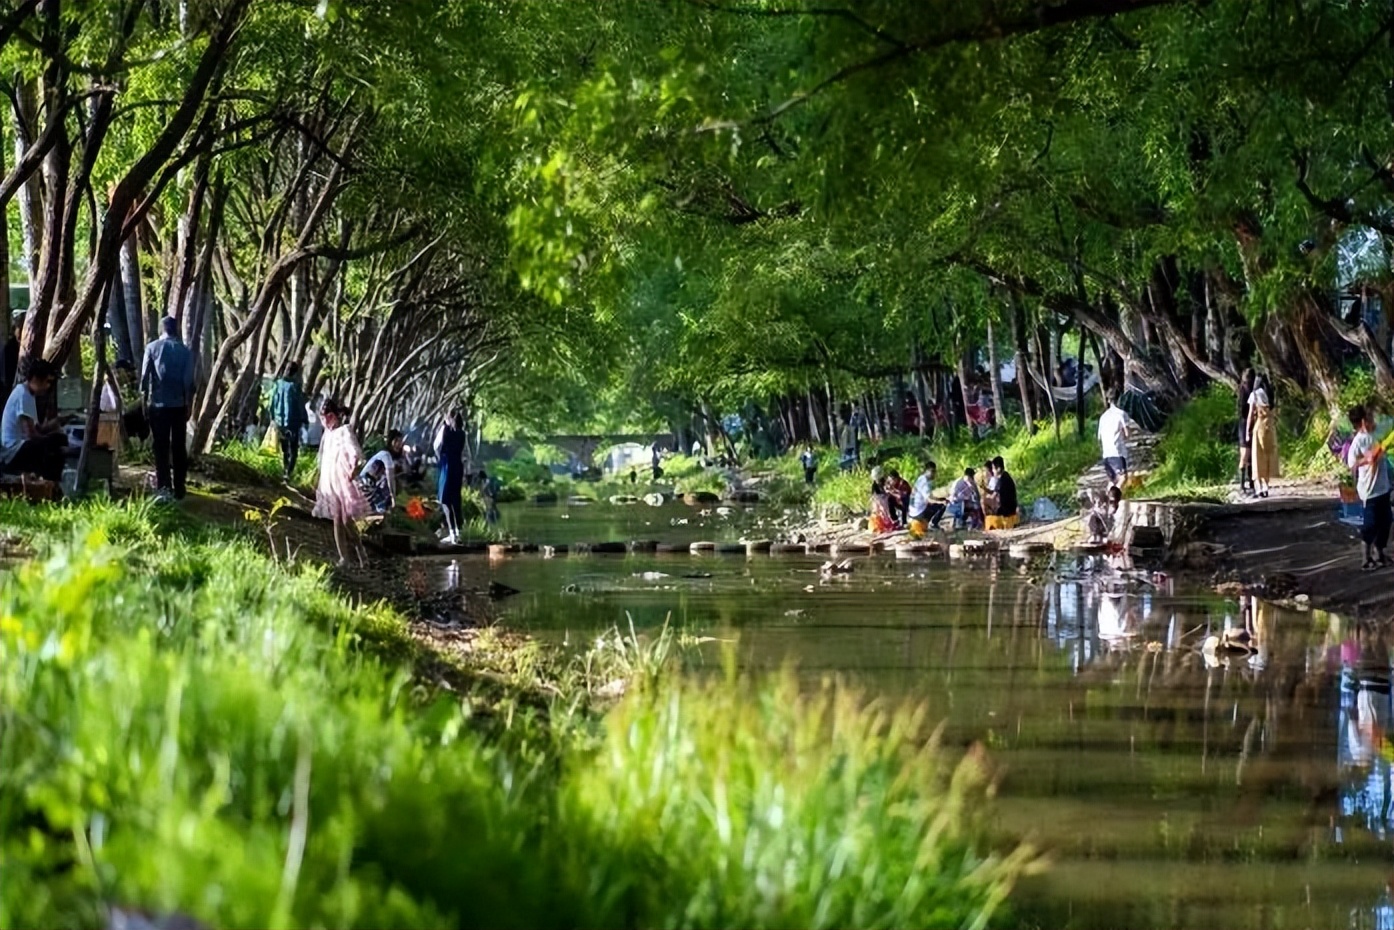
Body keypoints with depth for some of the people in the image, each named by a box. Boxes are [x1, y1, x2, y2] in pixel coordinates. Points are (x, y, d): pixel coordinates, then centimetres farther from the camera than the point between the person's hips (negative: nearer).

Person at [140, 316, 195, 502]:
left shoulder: (152, 348, -2)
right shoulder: (185, 351, 0)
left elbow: (144, 375, -4)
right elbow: (189, 380, -1)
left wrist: (144, 397, 6)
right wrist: (189, 404, 7)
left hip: (158, 404, -1)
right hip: (179, 404, 1)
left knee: (161, 448, 0)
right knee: (179, 448, 7)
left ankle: (164, 488, -8)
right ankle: (179, 489, 10)